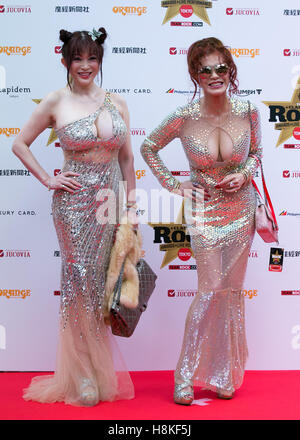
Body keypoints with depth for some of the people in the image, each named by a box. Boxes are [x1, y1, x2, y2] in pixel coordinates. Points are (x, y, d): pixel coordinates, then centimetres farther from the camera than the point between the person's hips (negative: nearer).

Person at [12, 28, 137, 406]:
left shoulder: (117, 103, 8)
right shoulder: (56, 102, -1)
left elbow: (126, 157, 11)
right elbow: (19, 144, 5)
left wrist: (131, 205, 9)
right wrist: (48, 180, -3)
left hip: (110, 201, 3)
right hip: (74, 203, -3)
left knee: (102, 283, 8)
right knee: (81, 281, 1)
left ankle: (103, 372, 24)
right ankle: (84, 379, 16)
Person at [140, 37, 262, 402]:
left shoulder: (247, 110, -7)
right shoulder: (184, 118, -13)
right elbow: (148, 147, 3)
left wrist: (244, 175, -9)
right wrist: (172, 186, -1)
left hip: (241, 206, 3)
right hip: (203, 209, -3)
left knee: (233, 290, 8)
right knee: (210, 290, -5)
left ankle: (225, 373, 24)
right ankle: (186, 373, 12)